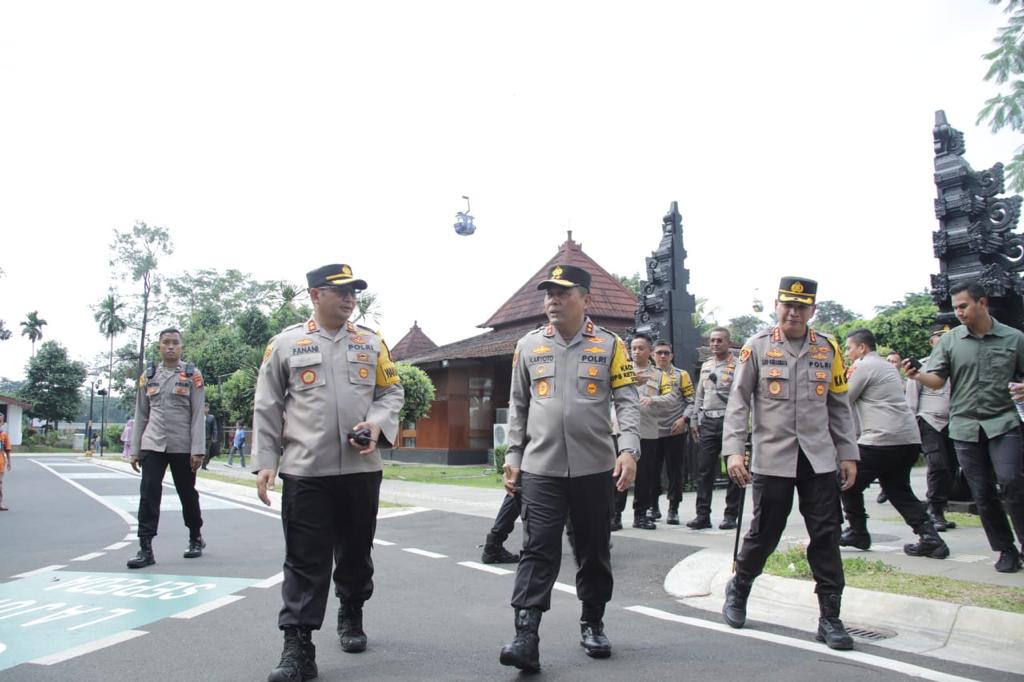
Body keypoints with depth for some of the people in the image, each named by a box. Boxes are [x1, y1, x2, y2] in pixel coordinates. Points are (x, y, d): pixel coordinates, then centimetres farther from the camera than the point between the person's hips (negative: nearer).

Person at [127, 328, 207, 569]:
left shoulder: (192, 375, -1)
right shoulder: (148, 376, 8)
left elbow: (198, 415, -5)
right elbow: (141, 416, 11)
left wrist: (197, 450, -11)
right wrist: (134, 450, 8)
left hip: (182, 447, -2)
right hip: (152, 446, 2)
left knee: (187, 494, 10)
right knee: (148, 495, -7)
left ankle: (196, 538, 29)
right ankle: (145, 549, -3)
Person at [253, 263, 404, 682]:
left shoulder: (371, 343, 9)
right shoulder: (285, 344, 3)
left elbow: (392, 391, 10)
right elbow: (267, 408, 4)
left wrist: (377, 424, -10)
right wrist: (264, 462, -1)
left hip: (361, 468, 3)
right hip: (304, 471, -2)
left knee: (356, 552, 16)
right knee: (305, 561, -1)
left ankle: (351, 618, 37)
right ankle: (297, 647, 5)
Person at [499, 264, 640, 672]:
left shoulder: (609, 345, 2)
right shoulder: (529, 346, 7)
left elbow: (627, 401, -2)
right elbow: (518, 406, 12)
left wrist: (628, 449, -15)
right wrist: (513, 458, 8)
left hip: (594, 468, 0)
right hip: (540, 468, 0)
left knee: (594, 551, 12)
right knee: (538, 550, -5)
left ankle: (592, 624, 29)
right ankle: (526, 635, -4)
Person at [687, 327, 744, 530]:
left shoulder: (737, 365, -3)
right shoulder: (705, 366, 17)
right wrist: (696, 421, 17)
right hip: (708, 422, 6)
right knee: (704, 469, 4)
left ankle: (731, 515, 9)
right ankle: (703, 515, 9)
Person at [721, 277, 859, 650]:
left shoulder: (828, 348, 7)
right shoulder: (757, 347, -1)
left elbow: (839, 406, 11)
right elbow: (738, 401, -3)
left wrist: (848, 453, 7)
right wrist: (733, 450, -12)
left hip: (819, 459, 2)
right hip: (772, 458, -2)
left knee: (826, 536, 1)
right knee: (764, 534, 6)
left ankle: (830, 617, 12)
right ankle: (738, 589, 31)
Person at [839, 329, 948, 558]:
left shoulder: (865, 367, -5)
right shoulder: (887, 366, 22)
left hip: (882, 440, -9)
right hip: (910, 438, 9)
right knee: (898, 489, 16)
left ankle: (858, 532, 13)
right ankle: (929, 537, 3)